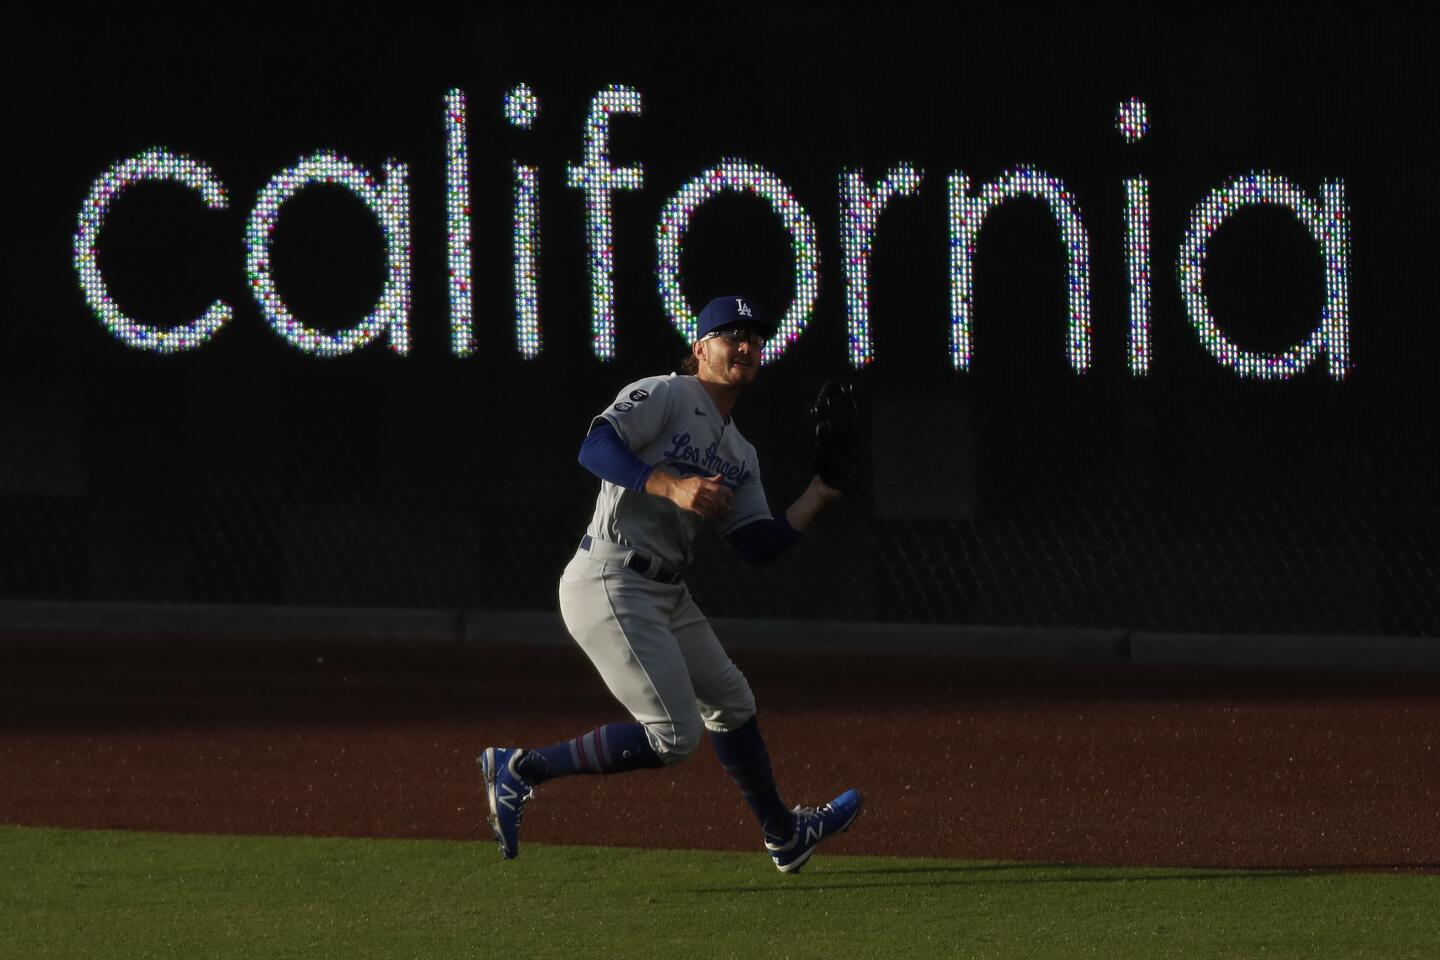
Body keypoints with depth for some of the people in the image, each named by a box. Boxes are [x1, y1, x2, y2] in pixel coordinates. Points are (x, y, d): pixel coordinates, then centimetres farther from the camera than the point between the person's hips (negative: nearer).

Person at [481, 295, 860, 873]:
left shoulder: (739, 457, 18)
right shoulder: (664, 396, -6)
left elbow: (759, 547, 10)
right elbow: (595, 447, -22)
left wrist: (819, 495, 0)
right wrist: (672, 486, -33)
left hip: (667, 597, 10)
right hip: (609, 588, -10)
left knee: (731, 703, 22)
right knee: (673, 737, -14)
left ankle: (783, 836, 39)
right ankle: (520, 770, -7)